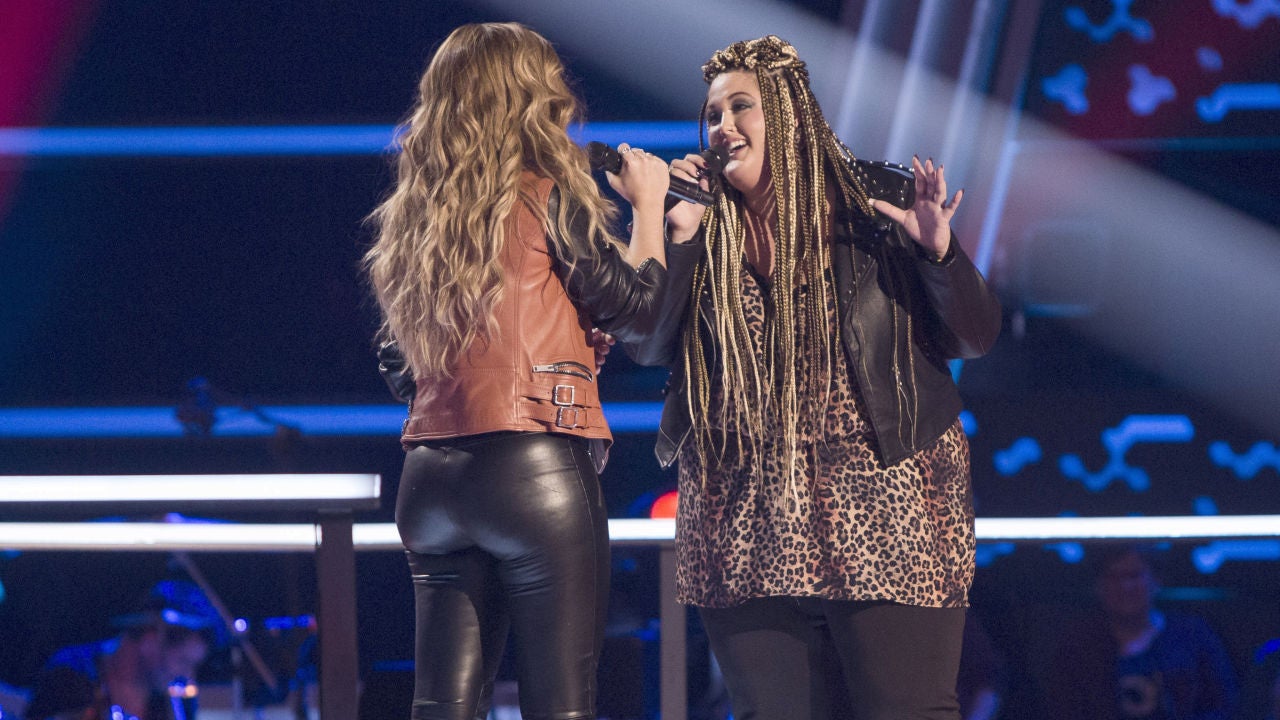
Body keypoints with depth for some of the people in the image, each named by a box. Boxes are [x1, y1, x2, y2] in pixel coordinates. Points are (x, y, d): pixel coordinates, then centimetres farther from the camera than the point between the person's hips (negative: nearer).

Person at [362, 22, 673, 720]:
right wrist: (648, 203, 14)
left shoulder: (411, 218, 15)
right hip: (534, 469, -6)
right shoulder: (543, 197, -3)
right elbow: (638, 308, 0)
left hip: (430, 480, 6)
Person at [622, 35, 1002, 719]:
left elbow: (975, 337, 1)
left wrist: (938, 252, -16)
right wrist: (677, 234, -7)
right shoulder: (706, 233, 10)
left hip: (882, 506, -3)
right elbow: (647, 346, 1)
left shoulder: (878, 204, 2)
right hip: (746, 524, 3)